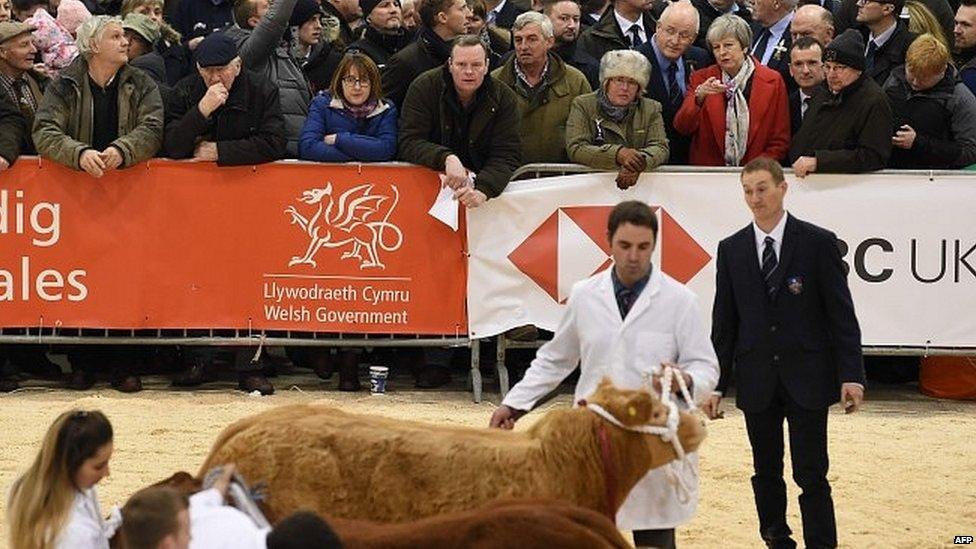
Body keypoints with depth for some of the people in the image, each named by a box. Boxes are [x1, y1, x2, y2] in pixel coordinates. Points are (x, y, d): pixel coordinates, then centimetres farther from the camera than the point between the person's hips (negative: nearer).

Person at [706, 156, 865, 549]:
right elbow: (724, 322, 9)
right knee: (766, 474, 9)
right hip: (757, 380, 3)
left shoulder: (818, 243, -2)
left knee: (811, 475, -5)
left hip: (806, 379, -3)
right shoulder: (732, 250, 7)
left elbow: (841, 314, -3)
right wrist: (717, 384, 5)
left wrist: (850, 375, -10)